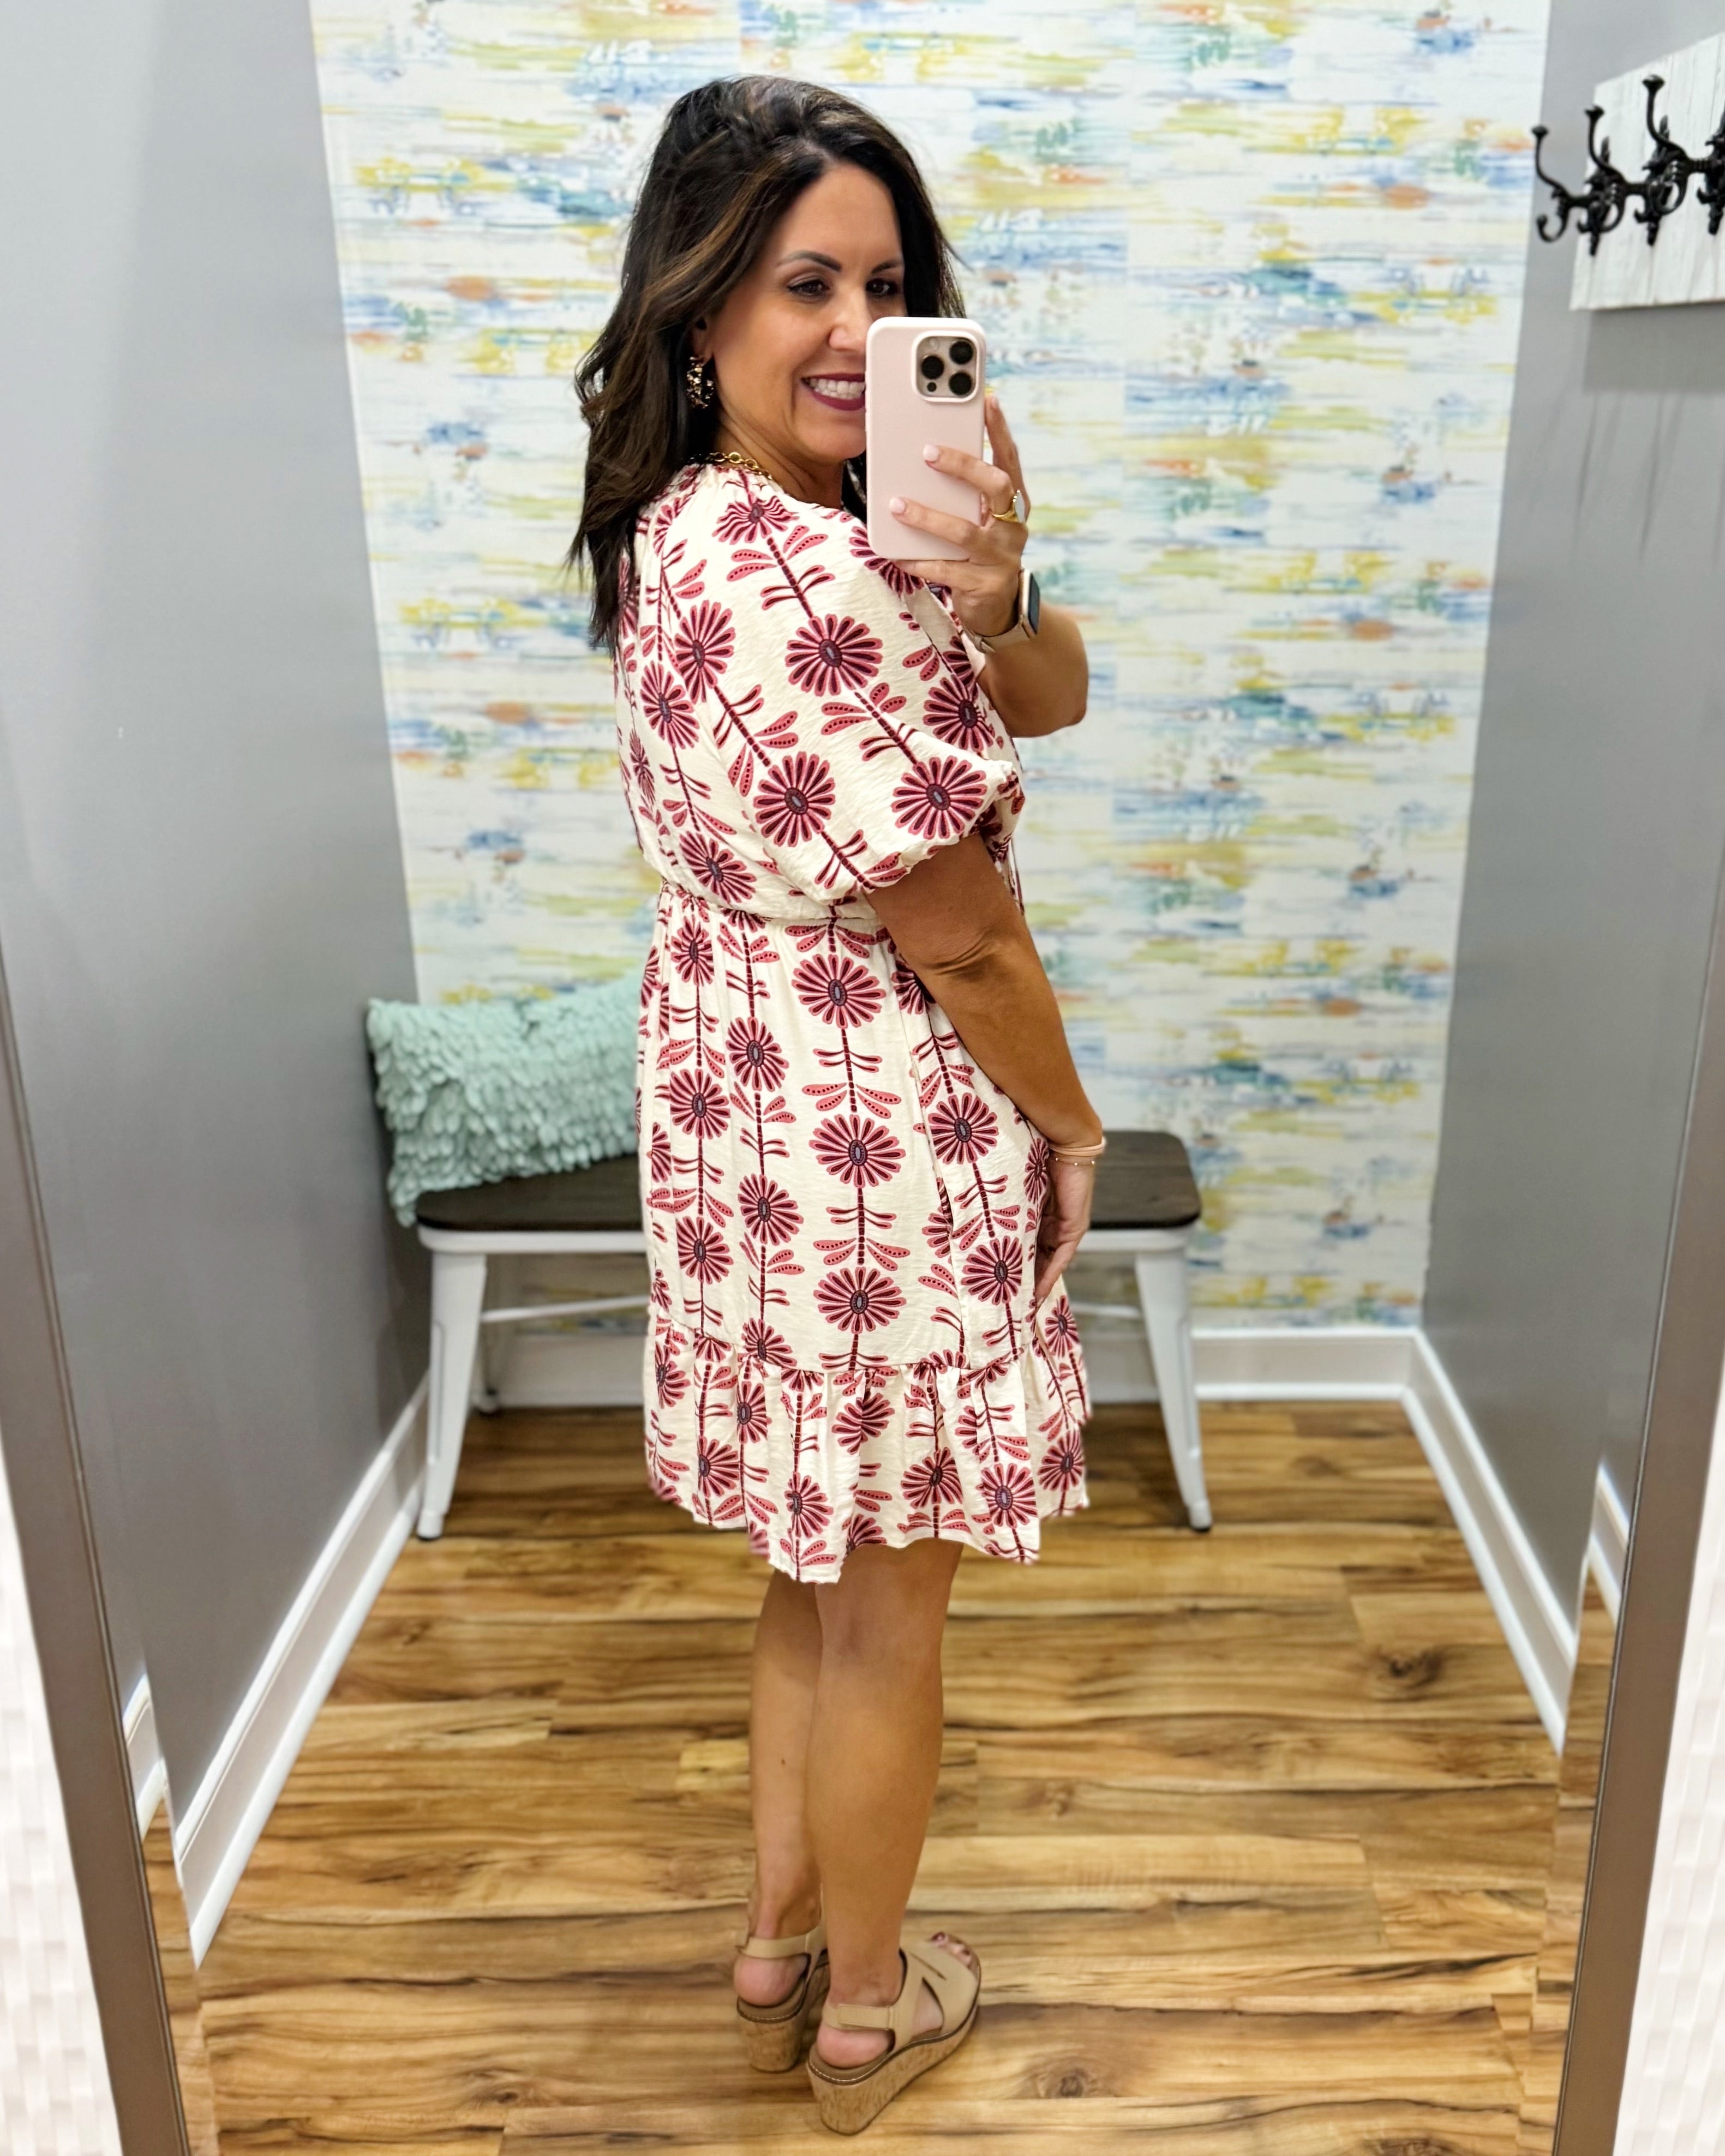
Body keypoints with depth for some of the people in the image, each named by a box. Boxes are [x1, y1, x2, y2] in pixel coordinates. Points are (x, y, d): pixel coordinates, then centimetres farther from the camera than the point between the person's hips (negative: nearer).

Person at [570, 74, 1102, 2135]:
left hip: (737, 1101, 9)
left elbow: (1057, 701, 2)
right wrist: (1072, 1125, -3)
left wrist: (985, 594, -20)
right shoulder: (817, 577, -25)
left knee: (815, 1562, 25)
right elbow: (960, 934, -20)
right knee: (888, 1608, 13)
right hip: (890, 1140, -9)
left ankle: (781, 1935, 47)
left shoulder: (673, 531, 5)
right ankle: (868, 2010, 39)